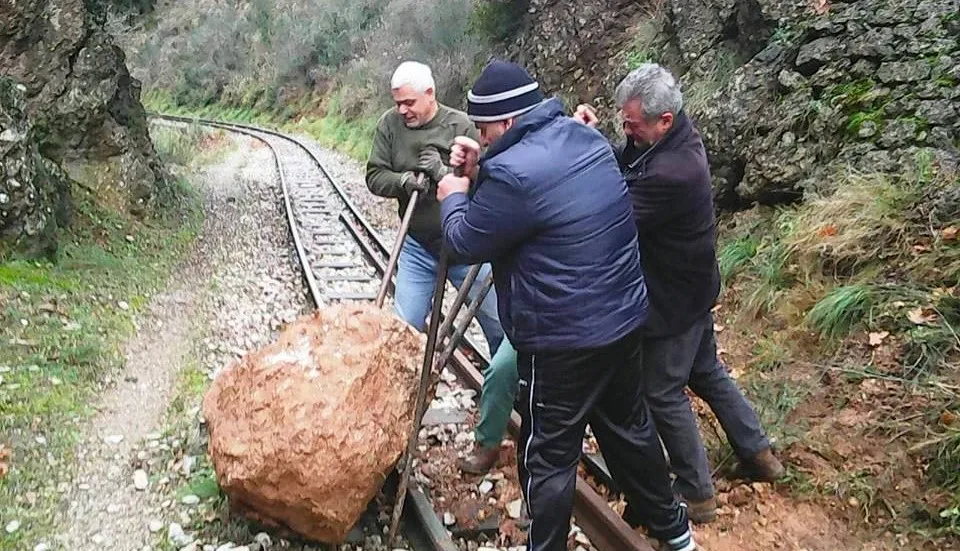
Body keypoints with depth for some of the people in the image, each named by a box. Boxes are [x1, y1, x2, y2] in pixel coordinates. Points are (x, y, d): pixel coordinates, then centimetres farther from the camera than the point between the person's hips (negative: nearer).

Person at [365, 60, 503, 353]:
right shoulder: (390, 123, -4)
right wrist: (402, 181, -23)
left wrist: (443, 173, -30)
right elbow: (374, 177, -3)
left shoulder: (460, 125, -12)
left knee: (499, 325, 8)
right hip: (417, 247, 2)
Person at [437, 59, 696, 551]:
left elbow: (466, 243, -10)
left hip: (564, 339, -9)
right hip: (623, 318, 9)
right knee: (628, 424, 26)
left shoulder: (514, 172, -25)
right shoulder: (583, 137, 3)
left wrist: (454, 197, 9)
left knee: (548, 455, 9)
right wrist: (481, 173, 9)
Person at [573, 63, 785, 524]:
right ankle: (758, 454, 41)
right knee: (707, 372, 25)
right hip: (691, 290, 10)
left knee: (664, 394, 6)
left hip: (673, 300, -10)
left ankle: (696, 495, 23)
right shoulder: (672, 137, -4)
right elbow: (622, 166, 4)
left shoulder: (672, 173, -35)